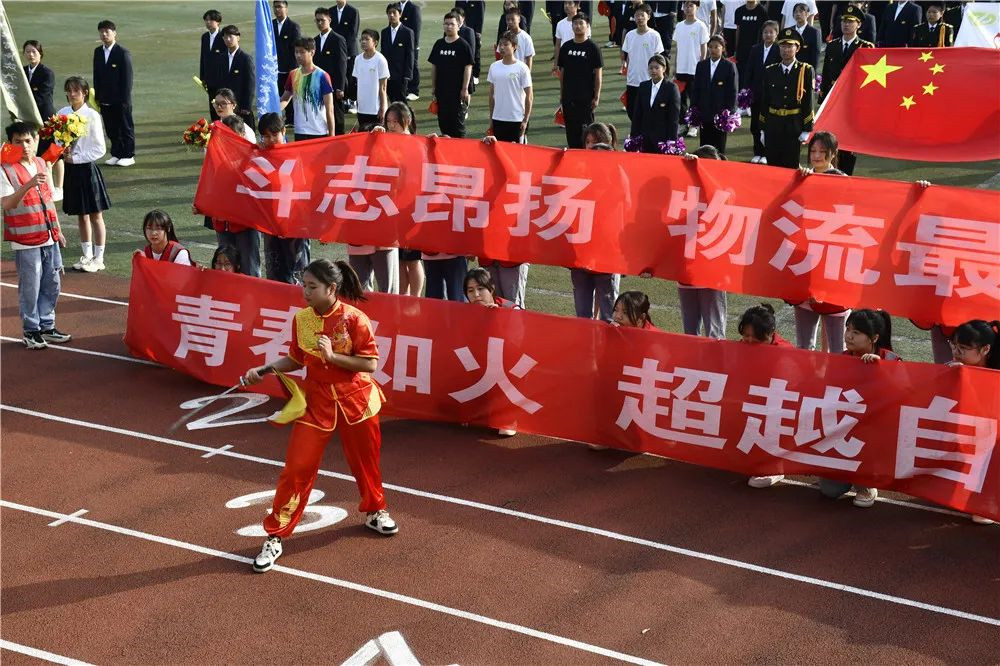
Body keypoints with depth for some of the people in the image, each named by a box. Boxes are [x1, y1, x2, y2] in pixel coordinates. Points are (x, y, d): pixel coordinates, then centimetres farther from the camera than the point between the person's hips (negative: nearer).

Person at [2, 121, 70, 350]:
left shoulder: (41, 163, 9)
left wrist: (57, 229, 19)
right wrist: (29, 185, -37)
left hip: (49, 237, 6)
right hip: (26, 241, -6)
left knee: (52, 284, 12)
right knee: (30, 288, 1)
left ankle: (47, 326, 25)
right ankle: (30, 331, 14)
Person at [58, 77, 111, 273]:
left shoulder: (92, 116, -11)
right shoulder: (62, 113, 3)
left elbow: (100, 149, -11)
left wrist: (76, 158, -14)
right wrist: (63, 152, -10)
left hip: (87, 168, -5)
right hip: (70, 169, 5)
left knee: (95, 215, 3)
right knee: (81, 215, 14)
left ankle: (98, 259, 11)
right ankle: (87, 255, 25)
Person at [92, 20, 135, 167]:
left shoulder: (123, 53, -9)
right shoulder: (98, 52, 10)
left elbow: (127, 77, -10)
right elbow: (96, 76, 13)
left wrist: (125, 99, -14)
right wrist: (97, 97, 8)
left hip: (120, 100, -6)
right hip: (105, 99, 6)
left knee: (126, 127, 4)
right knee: (111, 129, 11)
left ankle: (128, 155, 12)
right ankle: (116, 154, 21)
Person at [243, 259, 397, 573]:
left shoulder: (354, 319, -16)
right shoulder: (301, 318, -4)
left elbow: (371, 363, -16)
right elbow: (296, 359, 9)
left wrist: (332, 356, -24)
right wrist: (265, 369, -5)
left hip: (355, 402, -2)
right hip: (316, 402, 2)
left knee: (366, 461, 17)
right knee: (297, 468, -4)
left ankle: (375, 512, 45)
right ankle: (275, 536, 5)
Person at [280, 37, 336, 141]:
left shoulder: (322, 76, -7)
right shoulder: (293, 75, 6)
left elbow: (329, 109, -7)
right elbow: (285, 98, 15)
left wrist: (332, 135, -9)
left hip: (319, 133, -5)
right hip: (300, 133, 5)